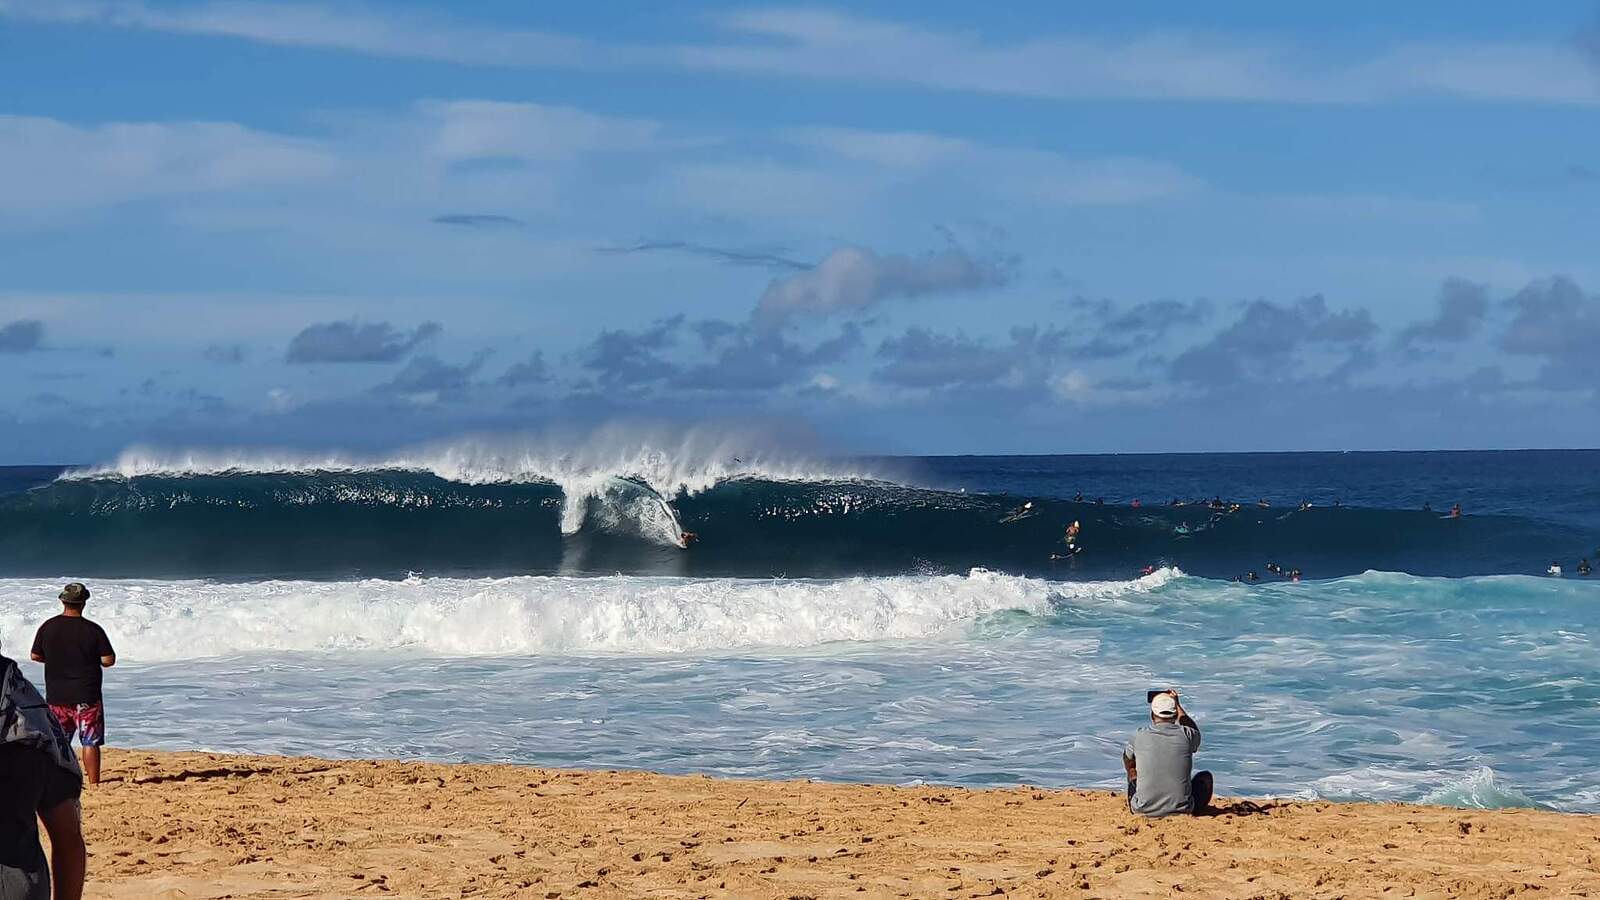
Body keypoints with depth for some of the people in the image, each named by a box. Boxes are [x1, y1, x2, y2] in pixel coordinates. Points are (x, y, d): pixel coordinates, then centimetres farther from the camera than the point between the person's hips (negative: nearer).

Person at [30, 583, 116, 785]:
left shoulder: (47, 627, -1)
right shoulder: (93, 630, -10)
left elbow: (35, 656, 8)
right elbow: (109, 660, -10)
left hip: (56, 695, 3)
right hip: (86, 696, -3)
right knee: (90, 742, 1)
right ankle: (93, 782, -2)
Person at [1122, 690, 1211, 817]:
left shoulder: (1139, 736, -4)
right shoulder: (1185, 735, -6)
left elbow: (1128, 762, 18)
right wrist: (1177, 705, 31)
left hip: (1144, 810, 1)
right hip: (1181, 810, -1)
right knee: (1206, 777, 27)